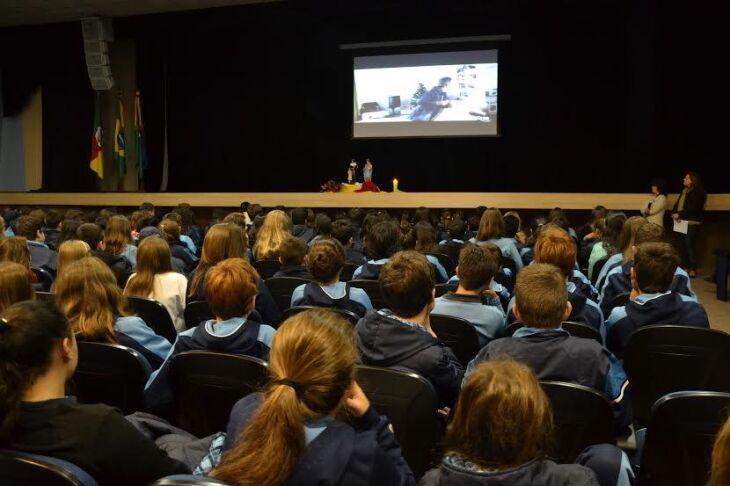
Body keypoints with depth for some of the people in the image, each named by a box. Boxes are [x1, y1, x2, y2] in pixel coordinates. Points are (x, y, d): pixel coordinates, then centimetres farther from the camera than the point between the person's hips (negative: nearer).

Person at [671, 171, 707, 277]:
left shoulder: (698, 192, -10)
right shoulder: (684, 191, 15)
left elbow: (693, 208, -20)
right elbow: (677, 204, 15)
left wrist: (679, 214, -20)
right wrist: (674, 213, -5)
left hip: (692, 223, -8)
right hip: (683, 222, 8)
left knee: (689, 245, -9)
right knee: (686, 245, 9)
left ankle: (693, 269, -3)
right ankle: (688, 267, 16)